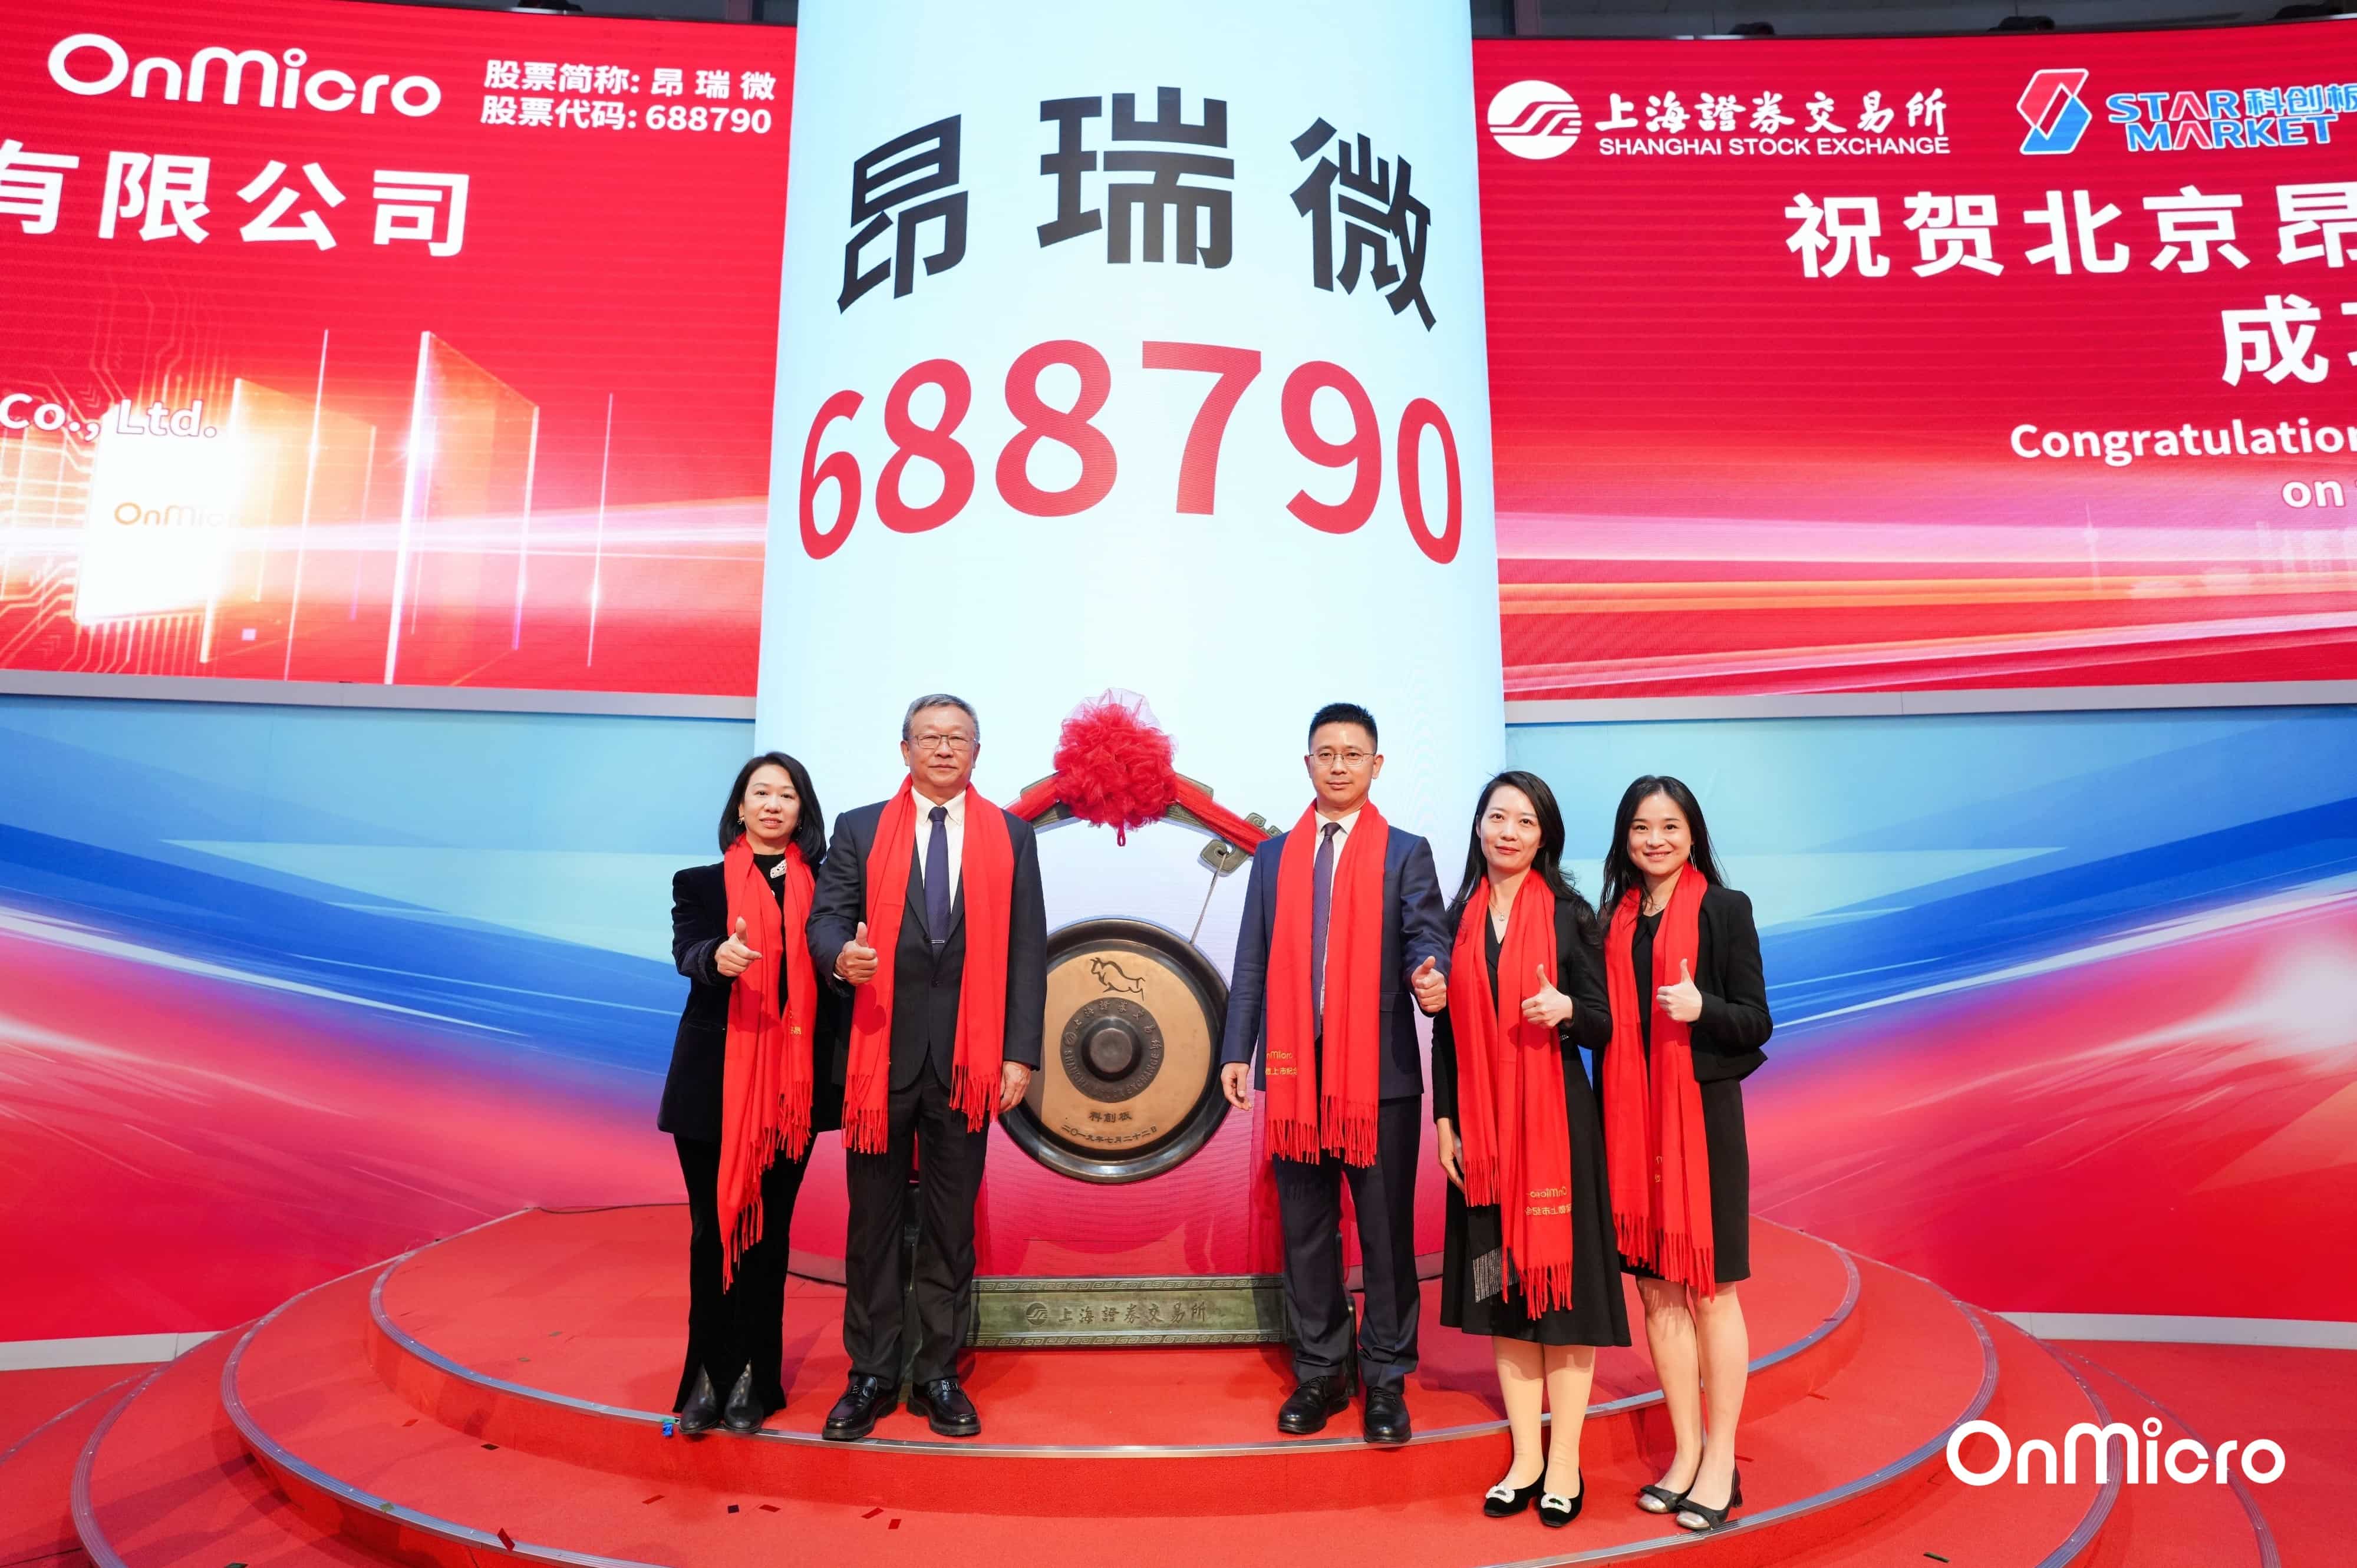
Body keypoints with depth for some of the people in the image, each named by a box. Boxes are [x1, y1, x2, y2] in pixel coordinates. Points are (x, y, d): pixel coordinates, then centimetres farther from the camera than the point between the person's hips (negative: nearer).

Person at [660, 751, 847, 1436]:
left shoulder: (821, 885, 6)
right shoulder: (701, 884, 5)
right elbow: (687, 953, -13)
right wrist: (717, 957, -35)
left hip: (792, 1084, 1)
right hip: (713, 1082, 0)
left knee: (768, 1229, 7)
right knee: (714, 1227, 5)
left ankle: (753, 1378, 18)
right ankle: (708, 1374, 18)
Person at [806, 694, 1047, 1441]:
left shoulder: (1010, 836, 7)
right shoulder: (859, 829, 8)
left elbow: (1027, 949, 4)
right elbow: (825, 915, 0)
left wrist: (1021, 1052, -2)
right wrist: (841, 953, -24)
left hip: (966, 1058, 0)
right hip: (879, 1052, 0)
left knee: (951, 1224, 9)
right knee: (873, 1220, 8)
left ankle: (938, 1374, 21)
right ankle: (871, 1374, 21)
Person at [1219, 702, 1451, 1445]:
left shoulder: (1406, 853, 5)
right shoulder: (1274, 856, 12)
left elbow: (1426, 938, -6)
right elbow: (1253, 960, 10)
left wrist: (1429, 977, -29)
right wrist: (1236, 1052, 4)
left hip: (1381, 1071, -2)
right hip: (1295, 1068, 3)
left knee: (1387, 1231, 5)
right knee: (1306, 1230, 11)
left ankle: (1386, 1379, 19)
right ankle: (1321, 1371, 26)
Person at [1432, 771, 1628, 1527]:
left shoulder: (1570, 915, -3)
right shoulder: (1462, 918, 6)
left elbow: (1602, 1023, -4)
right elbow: (1445, 1028, 9)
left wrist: (1566, 1009, -26)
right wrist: (1445, 1118, 4)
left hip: (1555, 1117, -3)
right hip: (1483, 1122, 4)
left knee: (1559, 1275, 2)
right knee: (1500, 1282, 9)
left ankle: (1565, 1461, 15)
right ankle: (1526, 1456, 21)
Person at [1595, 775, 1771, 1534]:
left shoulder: (1725, 908, -3)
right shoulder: (1615, 918, 9)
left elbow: (1757, 1023, -5)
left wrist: (1703, 1008, -23)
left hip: (1703, 1112, -4)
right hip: (1632, 1117, 4)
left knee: (1709, 1289, 3)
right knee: (1657, 1287, 9)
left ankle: (1721, 1463, 16)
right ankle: (1687, 1450, 22)